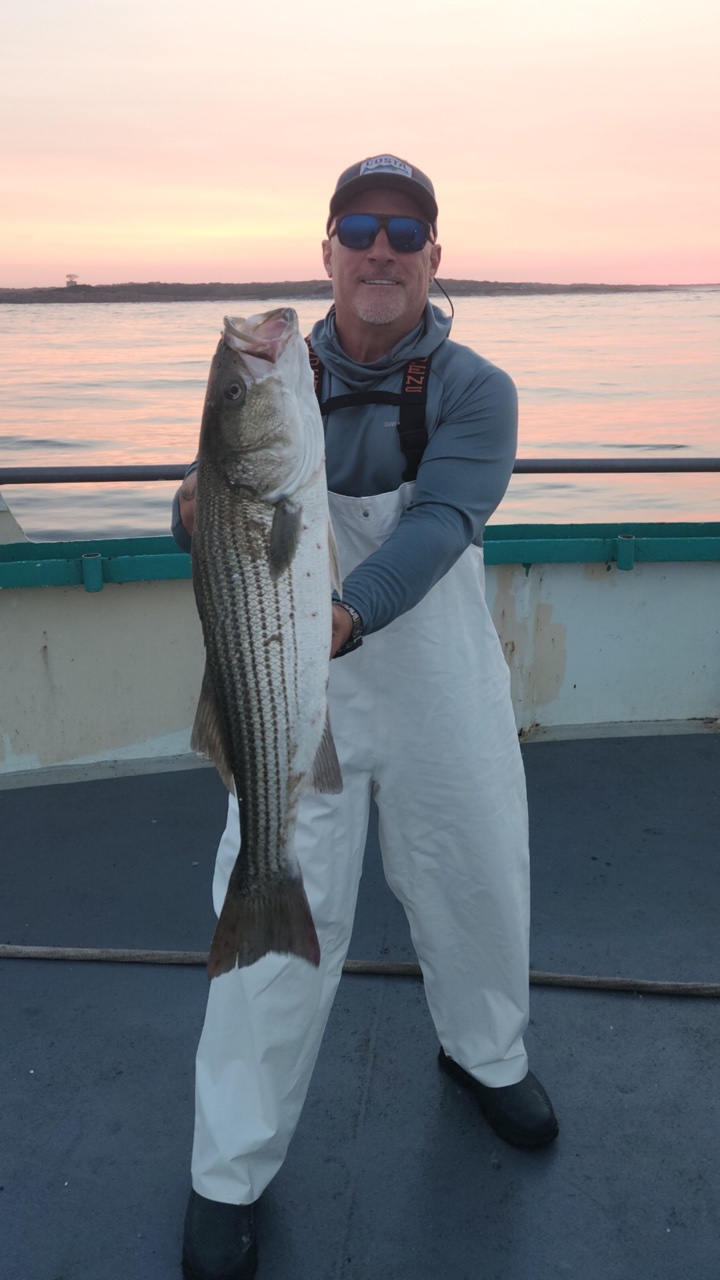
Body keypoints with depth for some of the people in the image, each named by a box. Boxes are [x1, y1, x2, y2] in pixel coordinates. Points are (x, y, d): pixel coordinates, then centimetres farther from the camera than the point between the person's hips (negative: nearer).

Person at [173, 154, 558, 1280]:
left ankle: (486, 1052, 50)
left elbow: (438, 524, -25)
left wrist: (344, 615, -44)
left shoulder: (475, 390, -8)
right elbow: (214, 521, -9)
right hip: (295, 695, 0)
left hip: (444, 696, 1)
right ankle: (231, 1172, 21)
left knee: (478, 891, 17)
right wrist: (207, 510, -34)